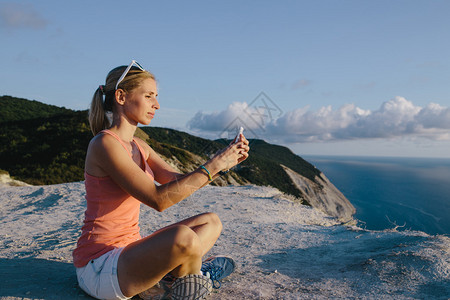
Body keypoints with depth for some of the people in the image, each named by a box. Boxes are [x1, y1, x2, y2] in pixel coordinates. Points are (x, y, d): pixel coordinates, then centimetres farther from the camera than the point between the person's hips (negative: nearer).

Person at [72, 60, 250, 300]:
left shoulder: (138, 147, 9)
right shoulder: (104, 144, -19)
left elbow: (182, 184, 4)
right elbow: (158, 199, -27)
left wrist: (224, 162, -9)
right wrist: (212, 166, -23)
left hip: (127, 253, 9)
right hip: (100, 268, -9)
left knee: (211, 222, 11)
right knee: (183, 238, -35)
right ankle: (192, 280, -3)